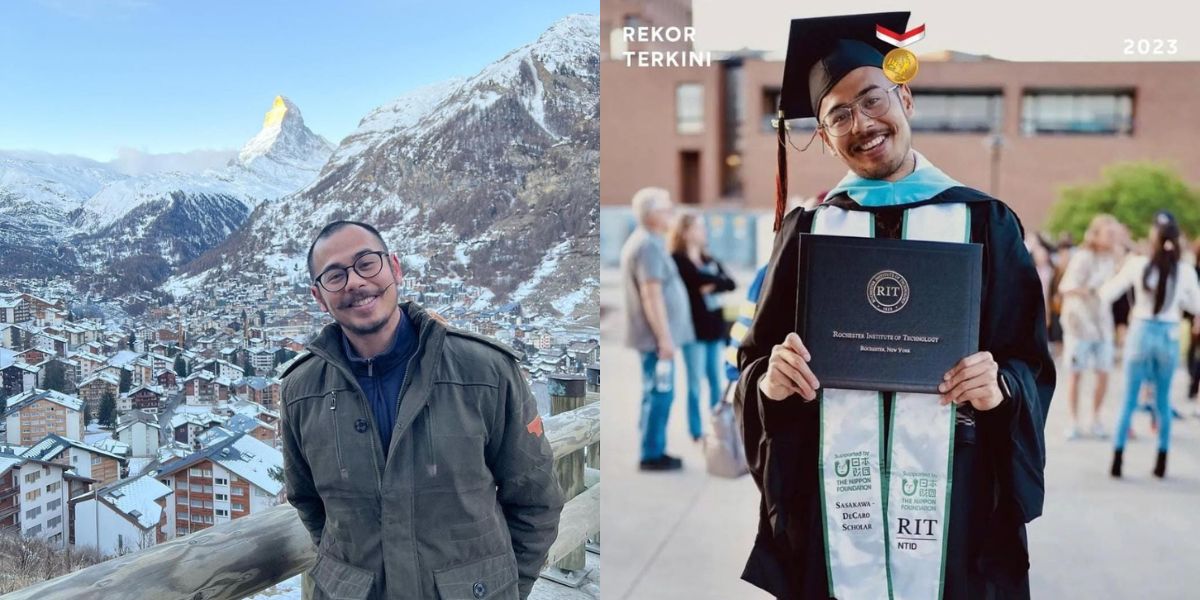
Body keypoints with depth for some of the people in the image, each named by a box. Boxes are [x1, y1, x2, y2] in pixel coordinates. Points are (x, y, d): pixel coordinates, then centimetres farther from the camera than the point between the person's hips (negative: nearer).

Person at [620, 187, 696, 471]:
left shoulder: (642, 242, 16)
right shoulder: (649, 246, -17)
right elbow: (652, 295, -22)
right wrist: (664, 337, -21)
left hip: (653, 335, 11)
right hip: (657, 335, -11)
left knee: (655, 393, 15)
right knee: (660, 394, -5)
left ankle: (654, 451, 22)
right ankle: (652, 455, 1)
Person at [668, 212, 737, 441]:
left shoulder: (708, 259, 16)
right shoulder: (677, 260, -7)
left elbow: (731, 284, 4)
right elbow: (700, 279, -22)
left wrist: (713, 285, -14)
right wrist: (718, 280, -4)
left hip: (715, 326, 6)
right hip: (694, 327, -6)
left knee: (716, 380, 11)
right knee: (695, 382, 1)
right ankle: (697, 432, 8)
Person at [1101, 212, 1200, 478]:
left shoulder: (1137, 265, -9)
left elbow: (1106, 294, -2)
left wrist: (1126, 267, 11)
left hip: (1141, 333, -1)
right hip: (1169, 336, 1)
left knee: (1129, 399, 6)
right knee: (1163, 400, 13)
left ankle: (1118, 459, 5)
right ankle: (1161, 461, 16)